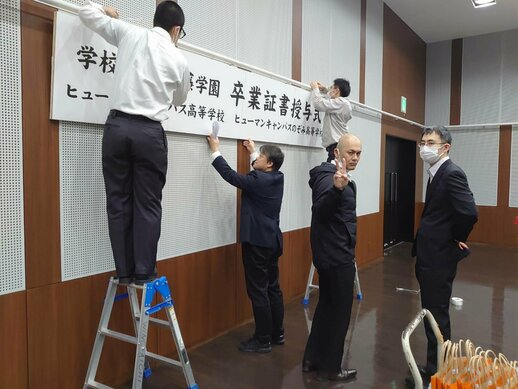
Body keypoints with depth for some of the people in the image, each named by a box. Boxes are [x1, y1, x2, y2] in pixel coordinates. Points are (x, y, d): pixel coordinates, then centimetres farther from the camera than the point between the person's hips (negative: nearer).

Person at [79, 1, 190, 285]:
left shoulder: (129, 34, 8)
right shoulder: (178, 59, 7)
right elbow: (180, 100, 22)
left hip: (117, 126, 2)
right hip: (149, 132, -1)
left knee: (118, 202, 7)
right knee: (147, 205, 5)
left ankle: (124, 271, 12)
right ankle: (143, 272, 8)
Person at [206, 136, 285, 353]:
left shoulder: (258, 180, -17)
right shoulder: (276, 178, 7)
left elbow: (231, 175, -14)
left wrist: (216, 151, -4)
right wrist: (253, 152, 36)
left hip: (257, 242, -9)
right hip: (272, 241, 9)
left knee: (258, 292, -2)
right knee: (273, 288, 15)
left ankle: (263, 341, 7)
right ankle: (277, 334, 26)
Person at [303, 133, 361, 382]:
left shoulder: (338, 177, 12)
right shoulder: (329, 177, -19)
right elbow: (320, 212, -38)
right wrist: (337, 189, -51)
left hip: (332, 254, 10)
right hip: (336, 256, -10)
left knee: (326, 305, 18)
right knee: (340, 311, 3)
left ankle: (312, 359, 31)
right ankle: (329, 368, 18)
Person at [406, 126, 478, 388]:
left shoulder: (451, 173, -17)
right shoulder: (437, 173, 12)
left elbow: (469, 213, -28)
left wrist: (456, 239, -13)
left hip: (439, 258, -10)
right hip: (430, 256, 10)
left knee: (437, 315, 3)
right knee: (434, 313, 18)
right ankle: (435, 366, 33)